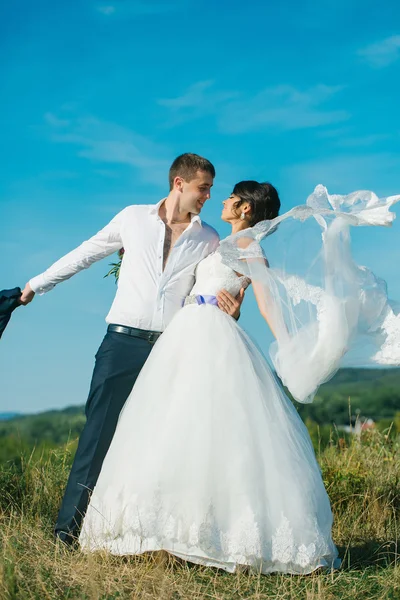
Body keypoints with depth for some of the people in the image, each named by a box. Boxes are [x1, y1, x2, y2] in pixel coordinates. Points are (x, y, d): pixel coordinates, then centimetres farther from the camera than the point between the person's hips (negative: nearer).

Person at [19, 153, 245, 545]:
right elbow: (86, 254, 15)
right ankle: (69, 526, -1)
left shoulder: (209, 240, 9)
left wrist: (231, 310, -13)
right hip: (124, 341, -1)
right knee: (99, 431, -6)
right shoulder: (133, 218, 6)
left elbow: (217, 296, 12)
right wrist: (36, 285, 19)